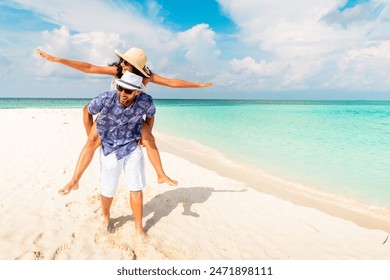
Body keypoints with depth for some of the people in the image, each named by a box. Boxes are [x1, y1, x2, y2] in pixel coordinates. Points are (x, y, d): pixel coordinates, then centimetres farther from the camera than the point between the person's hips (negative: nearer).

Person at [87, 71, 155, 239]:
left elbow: (150, 115, 6)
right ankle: (105, 216, 43)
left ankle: (139, 228, 21)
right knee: (107, 191, 10)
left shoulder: (146, 102, -20)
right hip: (110, 149, -1)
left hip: (133, 149, 1)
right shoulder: (106, 99, -24)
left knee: (136, 190, 4)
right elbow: (87, 111, -4)